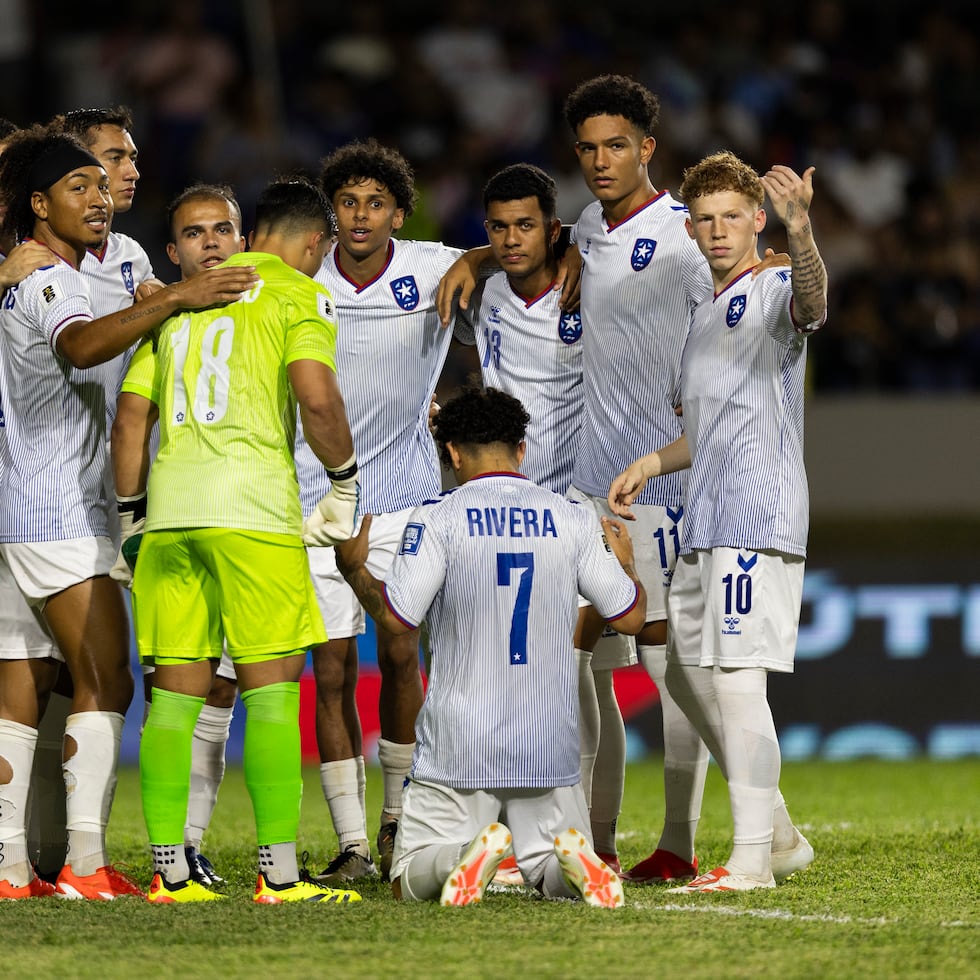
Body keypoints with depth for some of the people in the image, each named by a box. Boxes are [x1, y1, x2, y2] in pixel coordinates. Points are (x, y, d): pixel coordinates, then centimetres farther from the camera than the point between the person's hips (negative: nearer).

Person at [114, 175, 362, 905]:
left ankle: (170, 872, 8)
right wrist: (345, 479, 1)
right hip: (251, 503, -6)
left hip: (169, 509, 6)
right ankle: (280, 875, -5)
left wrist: (135, 513, 24)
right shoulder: (299, 294, 3)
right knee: (273, 688, -3)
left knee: (175, 691, 7)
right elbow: (316, 398, -13)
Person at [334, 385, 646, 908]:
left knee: (410, 881, 9)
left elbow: (397, 616, -10)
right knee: (557, 879, 17)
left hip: (459, 751, -3)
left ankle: (475, 851, -24)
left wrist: (353, 567, 8)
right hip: (550, 748, 3)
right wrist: (625, 563, 31)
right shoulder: (573, 520, 4)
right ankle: (571, 857, -20)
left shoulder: (437, 518, -6)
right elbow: (629, 615, 9)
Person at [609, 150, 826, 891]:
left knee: (737, 678, -13)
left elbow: (811, 300, -34)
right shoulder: (705, 314, 21)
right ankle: (779, 836, 24)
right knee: (688, 676, 14)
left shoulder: (773, 293, -7)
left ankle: (752, 859, -9)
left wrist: (801, 232, -52)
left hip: (760, 519, -10)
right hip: (704, 525, 10)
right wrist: (651, 464, 20)